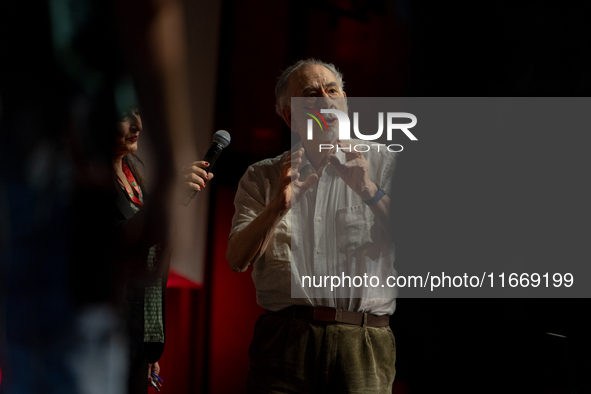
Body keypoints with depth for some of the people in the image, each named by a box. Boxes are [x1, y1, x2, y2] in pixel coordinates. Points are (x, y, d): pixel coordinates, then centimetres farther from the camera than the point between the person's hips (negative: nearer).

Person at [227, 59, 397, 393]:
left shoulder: (382, 163, 9)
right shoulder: (262, 177, 14)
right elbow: (238, 260, 3)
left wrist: (369, 191, -15)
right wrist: (278, 206, -12)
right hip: (284, 339, 1)